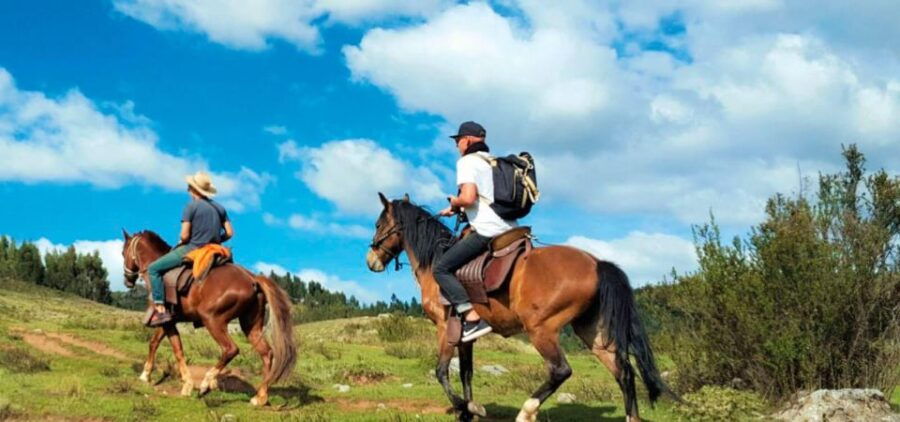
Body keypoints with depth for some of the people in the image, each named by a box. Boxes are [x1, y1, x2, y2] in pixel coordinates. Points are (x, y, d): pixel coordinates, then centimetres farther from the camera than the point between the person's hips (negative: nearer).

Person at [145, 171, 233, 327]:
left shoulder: (191, 206, -9)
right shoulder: (219, 208, 9)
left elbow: (184, 236, -14)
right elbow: (229, 233, 7)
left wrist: (180, 242, 7)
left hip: (192, 249, -6)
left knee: (153, 269, 2)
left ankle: (161, 309, -11)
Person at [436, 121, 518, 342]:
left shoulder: (467, 161, -4)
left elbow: (468, 198, -19)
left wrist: (454, 203, 2)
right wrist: (457, 209, 25)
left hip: (488, 231, -9)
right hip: (509, 230, 10)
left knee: (442, 268, -6)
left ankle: (472, 318, -20)